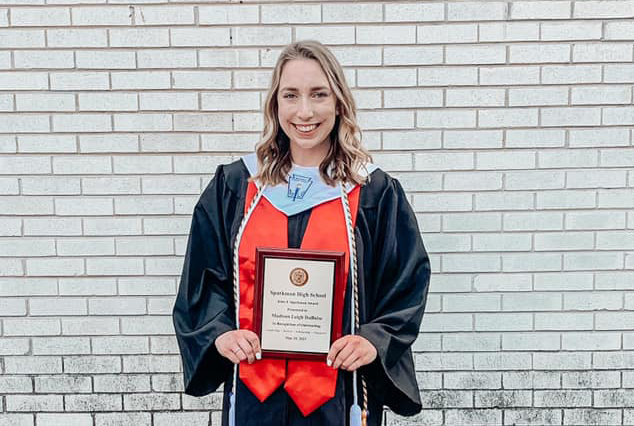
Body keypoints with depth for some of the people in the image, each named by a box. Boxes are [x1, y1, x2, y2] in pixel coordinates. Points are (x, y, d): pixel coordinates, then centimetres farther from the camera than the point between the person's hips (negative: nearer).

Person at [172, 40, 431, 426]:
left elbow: (408, 284, -2)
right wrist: (220, 331, -11)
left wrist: (375, 339, -16)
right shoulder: (234, 187, 0)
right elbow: (204, 277, 4)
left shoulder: (375, 193, -5)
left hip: (339, 389, -1)